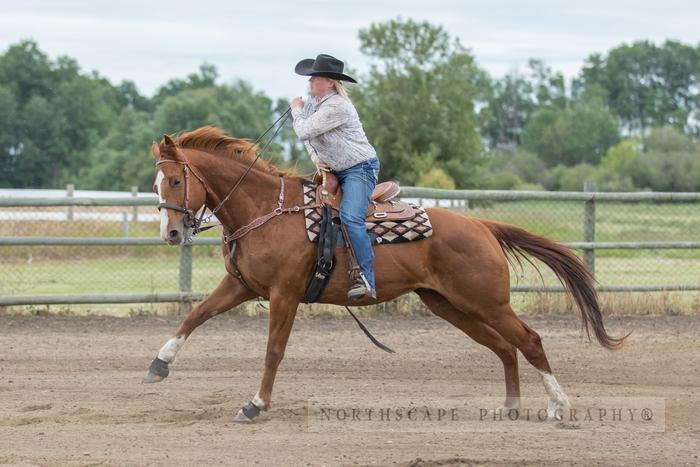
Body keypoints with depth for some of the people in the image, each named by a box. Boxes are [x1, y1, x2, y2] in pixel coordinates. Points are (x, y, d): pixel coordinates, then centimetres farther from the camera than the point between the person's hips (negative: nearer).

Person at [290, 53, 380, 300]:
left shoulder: (336, 106, -22)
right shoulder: (313, 101, 8)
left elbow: (304, 131, -23)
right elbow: (307, 136, 21)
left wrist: (297, 110, -3)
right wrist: (315, 157, 1)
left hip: (360, 169, -11)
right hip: (334, 171, 11)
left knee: (350, 218, -29)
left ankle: (367, 280, -34)